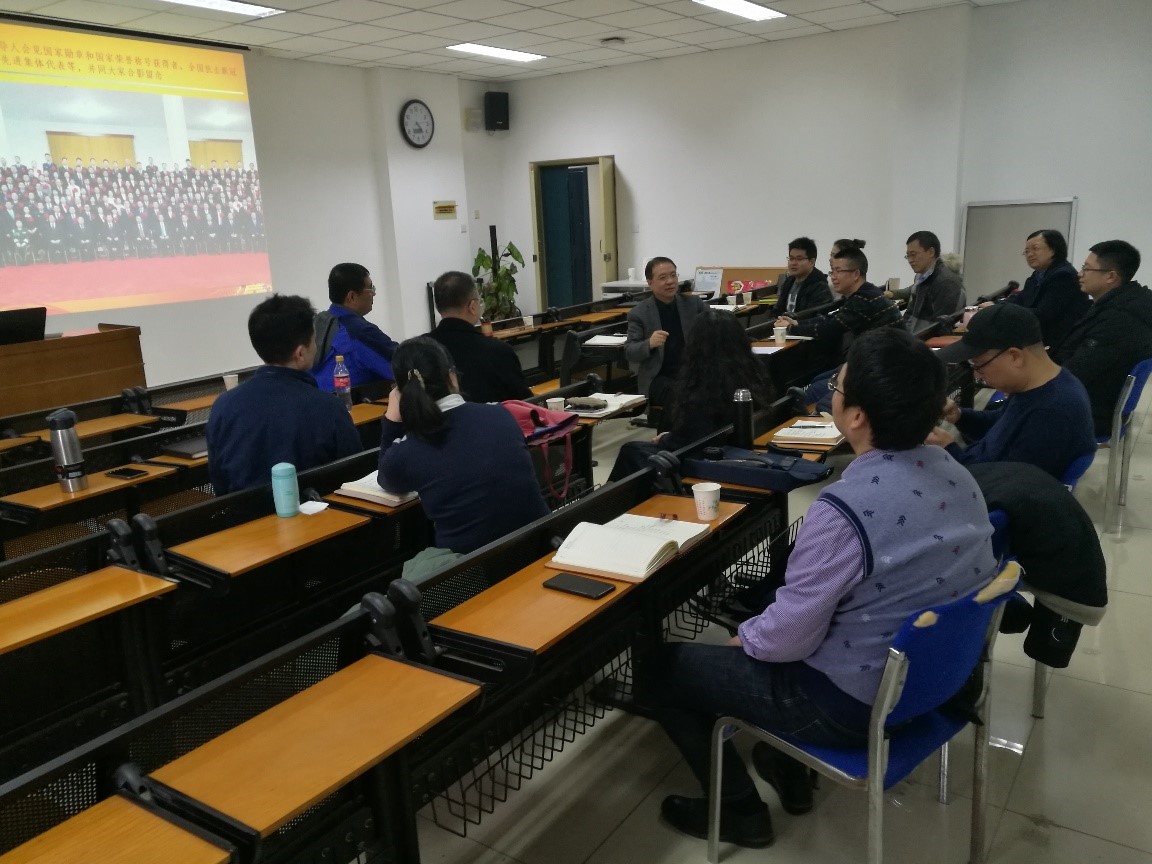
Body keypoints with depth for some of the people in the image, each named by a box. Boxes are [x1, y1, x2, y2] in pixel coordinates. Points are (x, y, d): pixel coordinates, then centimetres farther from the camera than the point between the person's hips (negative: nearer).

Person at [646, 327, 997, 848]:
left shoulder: (843, 510, -32)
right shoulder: (954, 471, -6)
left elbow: (788, 636, -23)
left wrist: (744, 637, 1)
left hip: (854, 702, -8)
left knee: (662, 666, 6)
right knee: (762, 608, 30)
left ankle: (740, 810, 22)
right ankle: (790, 773, 36)